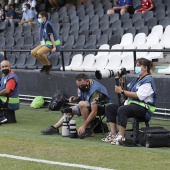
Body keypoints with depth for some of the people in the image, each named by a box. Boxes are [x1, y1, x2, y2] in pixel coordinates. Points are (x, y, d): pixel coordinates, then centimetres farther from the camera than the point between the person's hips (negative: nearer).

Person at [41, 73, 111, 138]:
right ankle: (54, 128, 15)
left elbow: (94, 112, -37)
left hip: (101, 106, -9)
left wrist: (83, 126, -39)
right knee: (70, 110, 10)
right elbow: (81, 98, 13)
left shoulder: (94, 90, -33)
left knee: (82, 104, -33)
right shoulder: (83, 86, -7)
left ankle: (88, 130, -26)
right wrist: (75, 99, -12)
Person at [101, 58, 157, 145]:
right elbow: (127, 90, 22)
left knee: (122, 110, -36)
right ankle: (113, 134, -6)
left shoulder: (148, 81, -8)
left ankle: (121, 137, -36)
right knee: (109, 108, 0)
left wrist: (122, 91, -20)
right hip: (131, 104, 10)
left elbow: (139, 96, -20)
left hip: (144, 108, -10)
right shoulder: (136, 80, 22)